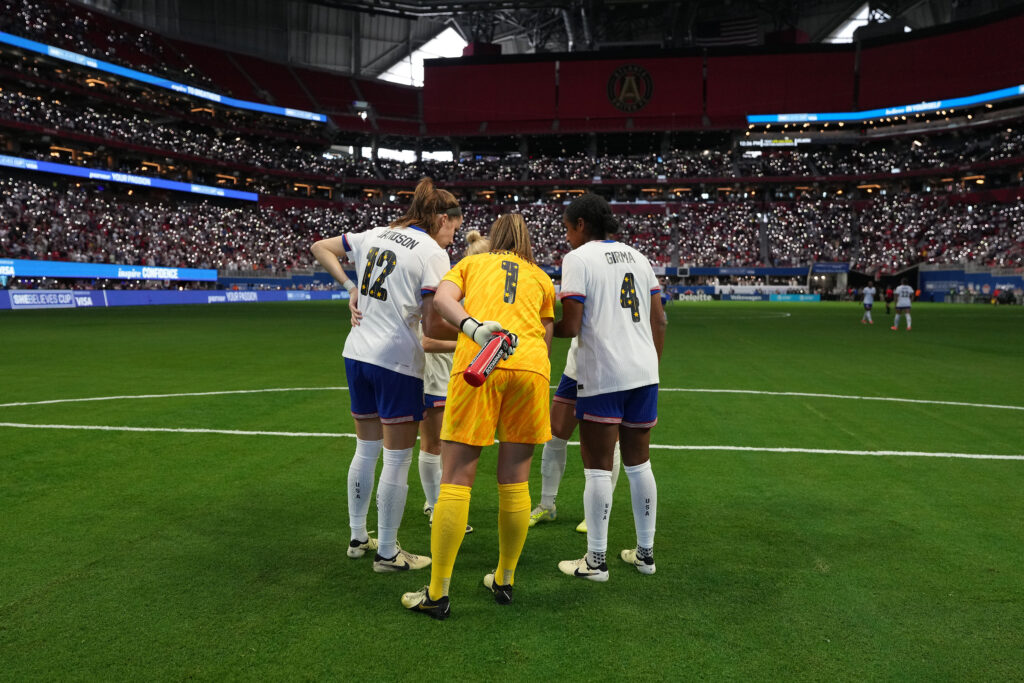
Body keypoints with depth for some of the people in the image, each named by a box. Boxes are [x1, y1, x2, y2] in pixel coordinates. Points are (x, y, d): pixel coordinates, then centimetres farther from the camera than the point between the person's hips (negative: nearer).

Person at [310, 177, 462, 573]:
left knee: (366, 449, 19)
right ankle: (387, 553, 13)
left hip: (358, 353, 7)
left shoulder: (376, 235, 10)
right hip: (397, 361, -7)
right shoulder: (432, 252, -10)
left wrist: (349, 287, 14)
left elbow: (320, 248, 20)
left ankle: (358, 537, 30)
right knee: (397, 458, 4)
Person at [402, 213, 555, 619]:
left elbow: (441, 299, 2)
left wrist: (472, 328, -14)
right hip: (531, 366, 2)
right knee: (514, 481, 11)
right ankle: (505, 581, 23)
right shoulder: (541, 278, 28)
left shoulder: (472, 262, 23)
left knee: (456, 479, 1)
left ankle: (437, 594, 4)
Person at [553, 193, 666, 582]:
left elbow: (571, 327, -13)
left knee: (597, 467, 1)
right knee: (638, 463, 15)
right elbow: (659, 320, 13)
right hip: (645, 372, 7)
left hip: (603, 376, -7)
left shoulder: (578, 258, -6)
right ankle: (645, 553, 24)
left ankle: (596, 561, 8)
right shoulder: (636, 256, 14)